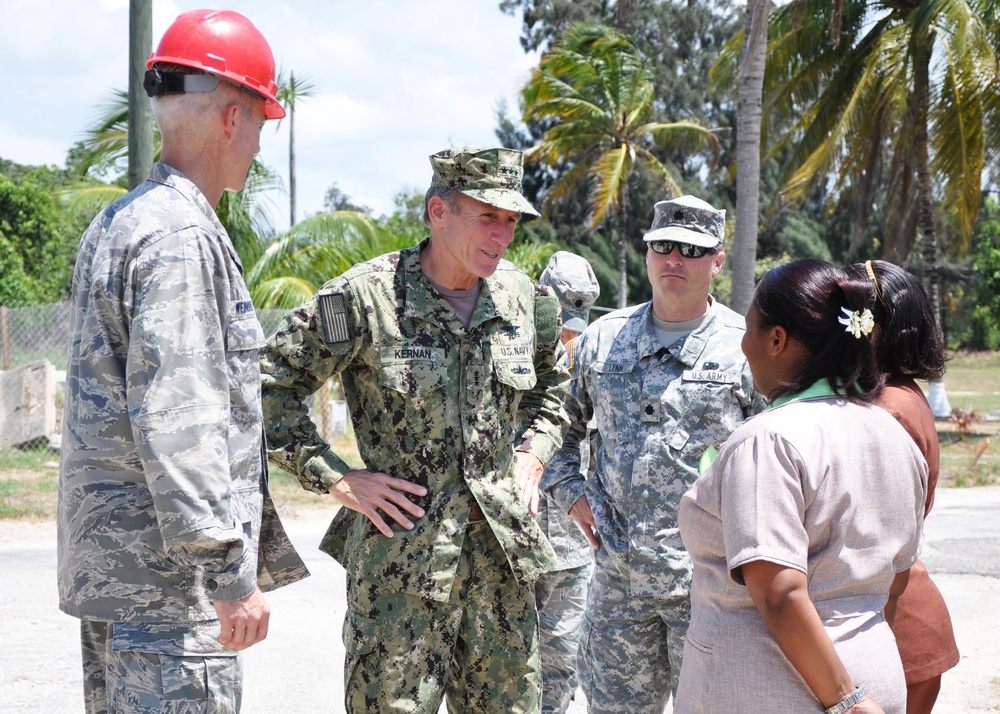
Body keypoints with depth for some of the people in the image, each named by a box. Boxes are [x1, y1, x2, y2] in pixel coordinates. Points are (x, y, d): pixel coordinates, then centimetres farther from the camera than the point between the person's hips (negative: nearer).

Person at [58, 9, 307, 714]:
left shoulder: (116, 222, 16)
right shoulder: (182, 236, -16)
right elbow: (174, 423, -23)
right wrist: (232, 576, -21)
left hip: (106, 563, 10)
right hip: (168, 576, -10)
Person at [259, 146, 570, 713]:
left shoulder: (527, 301, 6)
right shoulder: (364, 298, -10)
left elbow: (552, 385, 27)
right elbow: (271, 388, -6)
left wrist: (532, 454, 11)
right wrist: (337, 479, -10)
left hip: (503, 557, 5)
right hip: (400, 554, -5)